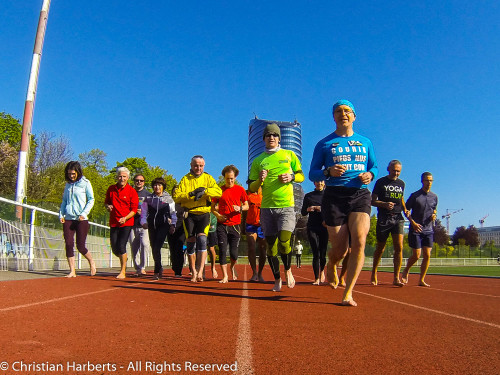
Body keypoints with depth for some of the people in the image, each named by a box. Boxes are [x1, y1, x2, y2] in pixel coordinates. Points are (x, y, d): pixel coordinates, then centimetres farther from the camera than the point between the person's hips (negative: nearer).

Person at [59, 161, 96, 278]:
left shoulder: (85, 183, 1)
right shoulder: (68, 185, 14)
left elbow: (91, 200, 0)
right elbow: (64, 201, 21)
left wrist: (84, 213, -11)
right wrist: (61, 214, 7)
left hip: (81, 219, -4)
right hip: (68, 219, 4)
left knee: (80, 246, -4)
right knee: (68, 244, -3)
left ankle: (91, 262, 23)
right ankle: (72, 271, 5)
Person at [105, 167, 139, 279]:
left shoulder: (132, 191, -5)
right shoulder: (111, 189, 7)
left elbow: (134, 209, -6)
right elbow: (106, 202, 22)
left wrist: (125, 218, -20)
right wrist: (108, 206, -2)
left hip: (127, 223, -4)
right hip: (114, 222, 4)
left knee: (121, 246, -12)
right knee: (114, 248, 5)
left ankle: (123, 272, 1)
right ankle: (123, 261, 39)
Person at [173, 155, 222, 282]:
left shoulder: (208, 178, 9)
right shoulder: (185, 179, 9)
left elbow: (219, 192, -6)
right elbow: (176, 196, -1)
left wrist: (204, 190, -21)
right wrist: (191, 194, -15)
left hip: (204, 214, -1)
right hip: (189, 214, 1)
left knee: (202, 239, -18)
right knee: (190, 242, 2)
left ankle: (200, 271, -18)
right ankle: (194, 272, 15)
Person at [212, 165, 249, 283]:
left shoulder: (240, 189, 5)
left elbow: (247, 206, 10)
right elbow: (213, 207, 12)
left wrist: (240, 208, -12)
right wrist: (217, 215, -8)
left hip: (235, 225, -1)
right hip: (222, 225, 1)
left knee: (234, 253, -1)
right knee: (222, 251, -4)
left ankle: (233, 267, 32)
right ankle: (225, 276, 7)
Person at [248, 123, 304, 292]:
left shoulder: (289, 155, 10)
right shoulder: (258, 160, 10)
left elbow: (301, 176, 15)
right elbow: (251, 188, 9)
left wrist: (291, 177, -6)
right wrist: (259, 180, -12)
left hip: (286, 205, -2)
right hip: (267, 207, 2)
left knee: (284, 242, -14)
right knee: (271, 244, 4)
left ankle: (288, 271, 14)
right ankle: (277, 279, 20)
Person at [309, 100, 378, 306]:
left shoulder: (365, 142, 16)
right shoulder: (324, 144, 8)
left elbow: (374, 166, 23)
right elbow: (312, 174, 6)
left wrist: (370, 174, -1)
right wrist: (329, 172, -15)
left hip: (360, 195, 2)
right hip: (334, 196, -2)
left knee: (359, 242, -17)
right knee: (340, 249, -3)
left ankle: (348, 293, -6)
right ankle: (331, 265, 36)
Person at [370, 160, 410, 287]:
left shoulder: (401, 183, 14)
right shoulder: (380, 182, 1)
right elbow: (373, 201, 0)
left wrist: (405, 210, 11)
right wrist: (385, 204, -18)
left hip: (398, 218, 3)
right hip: (383, 219, -3)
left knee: (399, 247, -12)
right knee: (380, 248, 6)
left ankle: (396, 278, -6)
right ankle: (374, 273, 27)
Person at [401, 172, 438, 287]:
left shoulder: (434, 197, 9)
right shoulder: (415, 195, -5)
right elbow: (406, 210, -2)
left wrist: (434, 215, 1)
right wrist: (413, 222, -14)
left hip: (428, 230, 4)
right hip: (416, 229, -4)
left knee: (427, 255, -2)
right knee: (416, 255, -5)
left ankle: (422, 280, 9)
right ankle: (406, 271, 23)